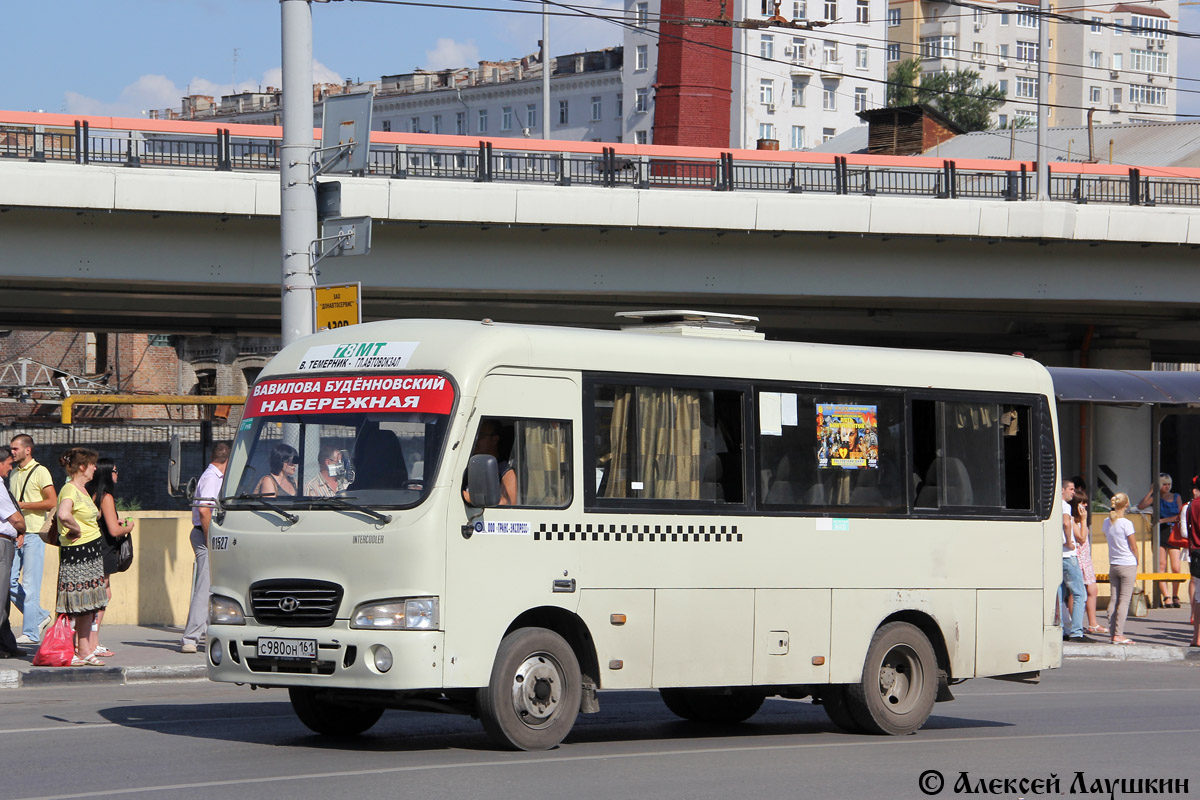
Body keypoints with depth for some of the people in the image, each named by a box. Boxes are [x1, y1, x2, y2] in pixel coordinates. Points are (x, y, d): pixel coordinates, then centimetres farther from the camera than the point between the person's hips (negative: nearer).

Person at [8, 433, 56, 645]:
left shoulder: (40, 472, -5)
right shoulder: (14, 473, 17)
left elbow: (52, 502, -12)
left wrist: (22, 504, -14)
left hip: (34, 533, -8)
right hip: (15, 534, 8)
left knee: (30, 585, -7)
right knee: (9, 581, 3)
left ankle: (30, 633, -3)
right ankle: (40, 616, 17)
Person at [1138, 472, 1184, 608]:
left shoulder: (1176, 497, 9)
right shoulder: (1155, 497, 5)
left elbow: (1180, 516, 0)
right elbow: (1141, 505, -12)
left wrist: (1163, 520, -8)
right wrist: (1151, 491, -10)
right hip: (1160, 534, -1)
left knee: (1176, 568, -6)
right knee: (1161, 565, -9)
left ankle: (1175, 596, 10)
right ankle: (1166, 597, -9)